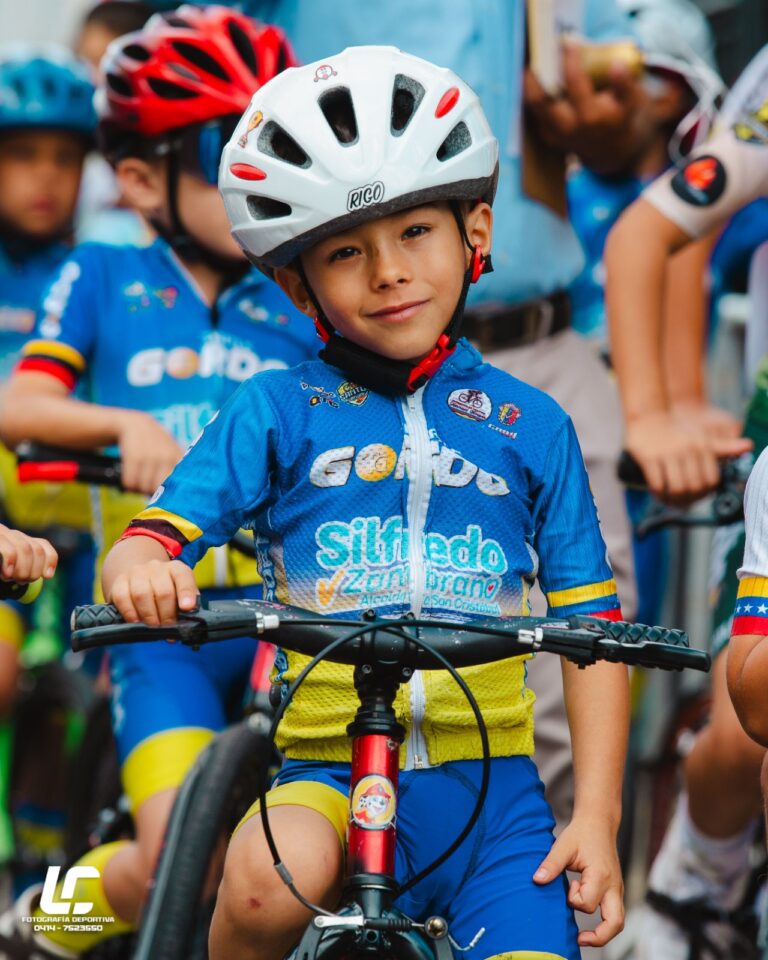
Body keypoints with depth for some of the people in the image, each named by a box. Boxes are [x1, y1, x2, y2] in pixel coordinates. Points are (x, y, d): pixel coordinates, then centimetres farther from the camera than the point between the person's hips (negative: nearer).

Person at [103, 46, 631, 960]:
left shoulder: (530, 424, 10)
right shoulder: (275, 412, 7)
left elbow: (591, 627, 10)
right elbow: (157, 535, -2)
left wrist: (596, 815, 1)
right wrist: (139, 565, -28)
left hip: (492, 789, 2)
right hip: (329, 771, -1)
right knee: (270, 882, -32)